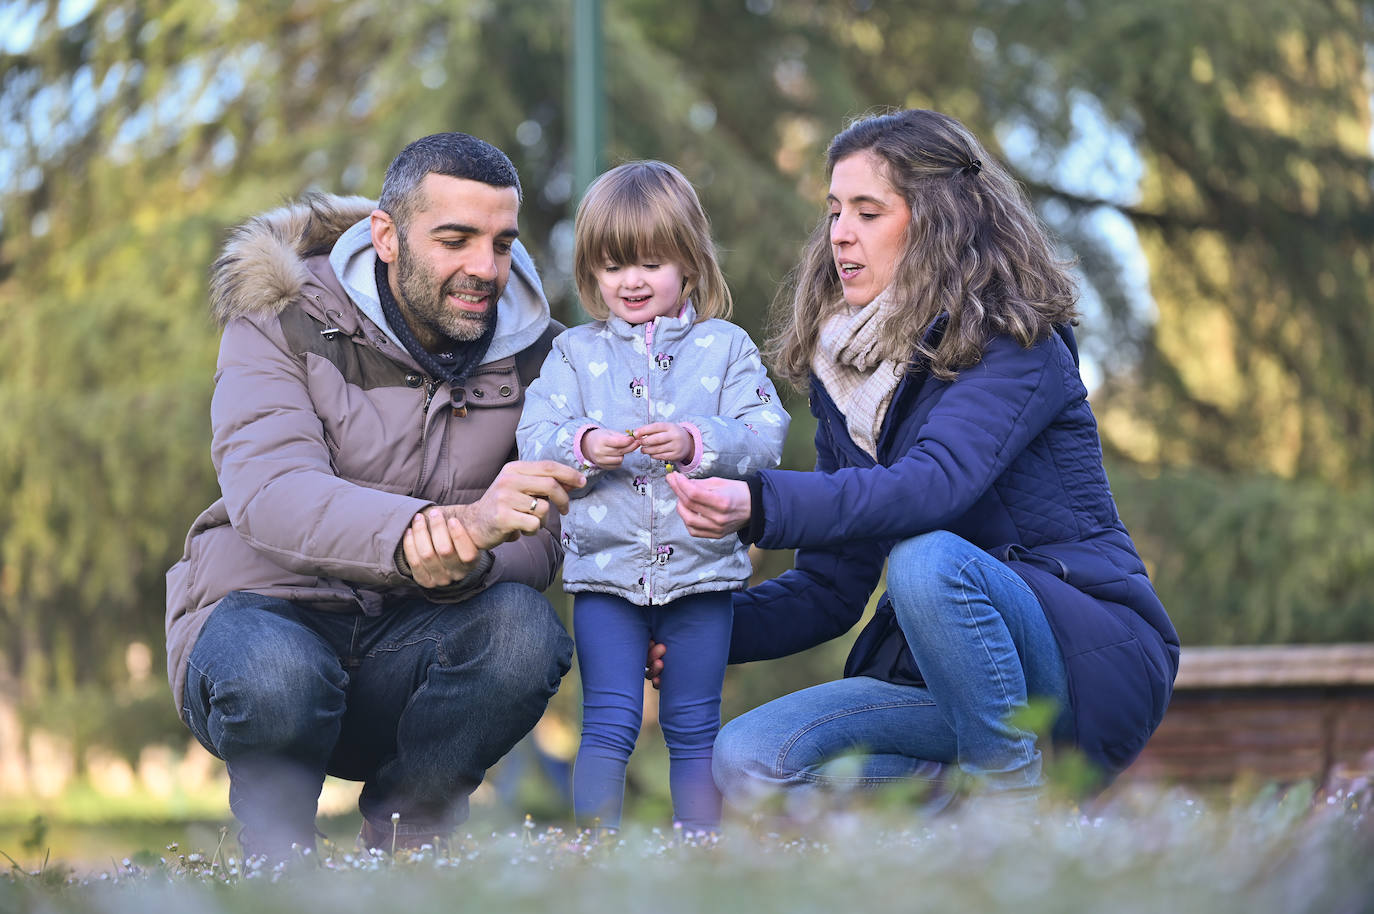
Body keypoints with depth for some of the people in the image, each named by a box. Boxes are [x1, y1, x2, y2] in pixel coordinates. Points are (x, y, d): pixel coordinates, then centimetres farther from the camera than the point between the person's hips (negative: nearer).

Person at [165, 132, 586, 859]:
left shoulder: (531, 354, 3)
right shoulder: (281, 326, -8)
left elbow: (540, 541, -7)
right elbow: (269, 493, -27)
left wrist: (466, 561, -34)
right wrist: (451, 522, -45)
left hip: (410, 640, 3)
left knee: (523, 629, -29)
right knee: (275, 676, -38)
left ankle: (401, 844, -7)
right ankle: (278, 859, -9)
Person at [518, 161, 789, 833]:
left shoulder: (726, 348, 5)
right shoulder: (574, 353, 8)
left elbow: (765, 436, -5)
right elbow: (534, 442, 0)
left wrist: (696, 443, -21)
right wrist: (583, 448, -20)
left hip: (700, 567, 0)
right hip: (604, 569, 0)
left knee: (693, 727, 7)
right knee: (609, 723, -2)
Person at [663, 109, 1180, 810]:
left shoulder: (1017, 347, -12)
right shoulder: (845, 376, 10)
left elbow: (935, 485, -33)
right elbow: (831, 586, 10)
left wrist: (761, 506, -46)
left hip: (1095, 662, -6)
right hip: (946, 675, 6)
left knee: (927, 559, -36)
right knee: (746, 762, -16)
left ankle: (1018, 803, -20)